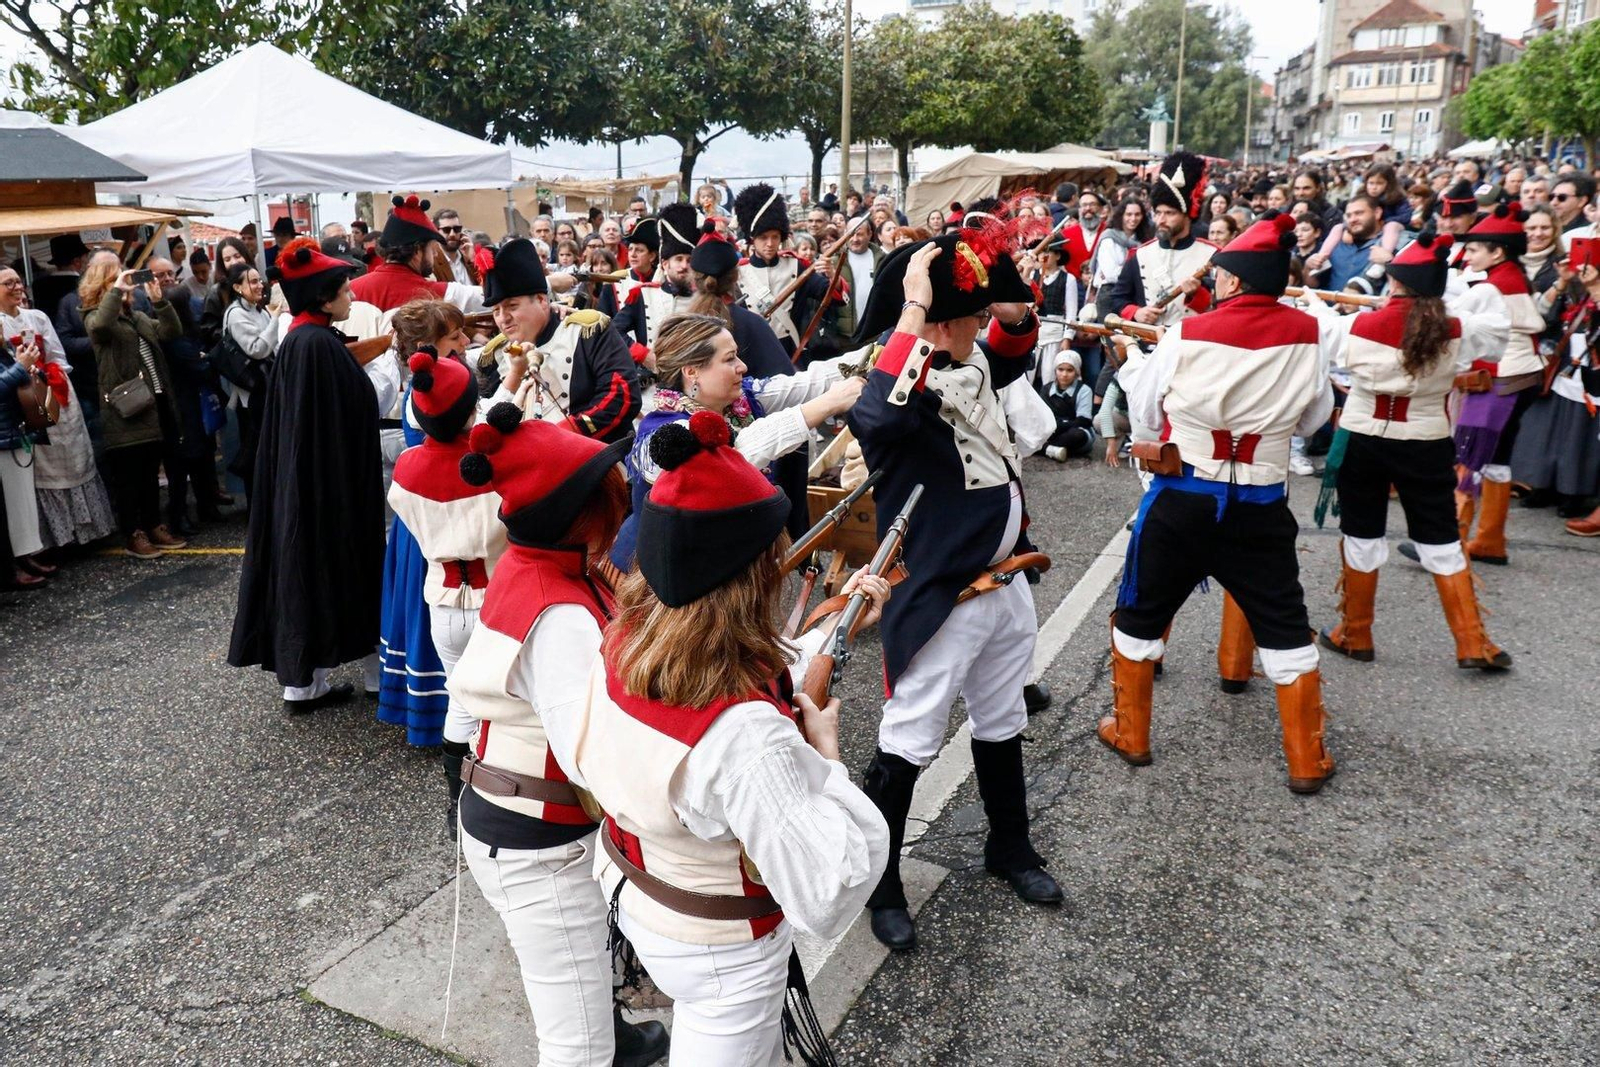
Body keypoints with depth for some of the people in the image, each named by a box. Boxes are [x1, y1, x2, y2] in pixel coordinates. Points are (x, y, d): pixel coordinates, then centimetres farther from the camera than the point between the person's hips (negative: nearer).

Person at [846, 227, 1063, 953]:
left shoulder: (970, 362, 3)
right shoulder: (905, 381, -23)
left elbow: (1013, 357, 27)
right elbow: (873, 422, -48)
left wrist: (1018, 309, 4)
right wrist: (912, 314, -40)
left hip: (1004, 585, 9)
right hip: (939, 598, -9)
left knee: (1001, 724, 25)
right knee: (906, 748, 4)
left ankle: (1010, 848, 46)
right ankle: (879, 882, 24)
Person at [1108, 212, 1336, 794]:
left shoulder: (1187, 335, -11)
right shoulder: (1306, 335, -5)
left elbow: (1145, 411, 1)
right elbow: (1314, 417, 8)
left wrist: (1137, 359, 17)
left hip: (1182, 500, -1)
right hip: (1260, 506, 2)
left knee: (1139, 615, 16)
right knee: (1284, 629, 13)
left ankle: (1130, 734, 27)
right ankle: (1307, 761, 20)